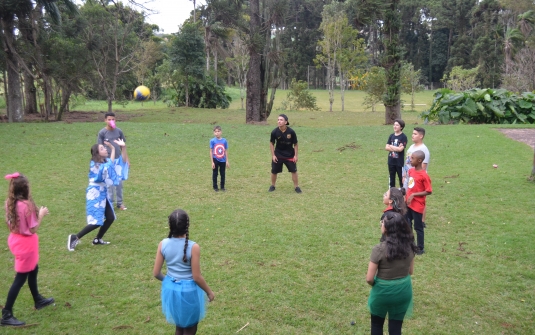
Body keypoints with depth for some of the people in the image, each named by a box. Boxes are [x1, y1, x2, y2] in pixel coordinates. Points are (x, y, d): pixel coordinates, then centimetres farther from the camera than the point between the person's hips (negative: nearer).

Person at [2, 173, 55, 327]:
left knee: (33, 269, 26)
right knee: (20, 278, 2)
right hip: (25, 243, -9)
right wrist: (41, 214, -7)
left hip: (15, 239, 9)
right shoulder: (26, 205, -26)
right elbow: (33, 229, -19)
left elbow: (8, 223, 7)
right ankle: (6, 315, 7)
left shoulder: (9, 203, -3)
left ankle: (38, 300, 45)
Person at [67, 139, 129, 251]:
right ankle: (75, 238, 2)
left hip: (103, 193, 8)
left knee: (110, 218, 9)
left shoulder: (106, 161, 5)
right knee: (97, 222, -11)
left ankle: (97, 239, 24)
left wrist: (123, 147, -13)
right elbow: (110, 167, -31)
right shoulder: (94, 165, -18)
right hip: (95, 194, -8)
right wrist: (113, 149, -28)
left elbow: (123, 162, 1)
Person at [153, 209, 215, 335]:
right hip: (188, 290, -4)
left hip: (170, 289, 4)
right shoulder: (193, 247, -23)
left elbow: (156, 273, -4)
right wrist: (209, 292, -1)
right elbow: (197, 277, -18)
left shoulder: (163, 244, -11)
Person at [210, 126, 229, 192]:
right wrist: (212, 162, -10)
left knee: (223, 174, 11)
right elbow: (211, 151, -7)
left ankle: (222, 187, 24)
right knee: (215, 174, 9)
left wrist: (227, 161, 3)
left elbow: (226, 151, 2)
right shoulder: (212, 141, -10)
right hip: (215, 160, -2)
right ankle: (215, 187, 22)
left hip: (223, 160, 2)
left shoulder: (224, 141, -5)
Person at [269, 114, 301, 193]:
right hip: (278, 155, 1)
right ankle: (272, 185, 29)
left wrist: (295, 155, -8)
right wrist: (273, 155, -5)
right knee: (274, 171, 7)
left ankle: (296, 186, 19)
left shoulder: (291, 132, -19)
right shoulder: (274, 132, -16)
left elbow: (295, 144, -7)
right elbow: (271, 143, -1)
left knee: (294, 170, 3)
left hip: (290, 155, -1)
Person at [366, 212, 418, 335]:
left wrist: (375, 285, 2)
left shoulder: (379, 249, -24)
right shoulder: (409, 246, -9)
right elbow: (411, 271, 4)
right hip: (403, 291, 4)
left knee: (377, 324, 22)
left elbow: (369, 279, -18)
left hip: (383, 291, -4)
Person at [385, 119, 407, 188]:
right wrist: (396, 148, -13)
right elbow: (386, 147, 0)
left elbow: (400, 149, -18)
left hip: (400, 162, -5)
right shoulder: (391, 136, 7)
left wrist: (391, 146, -6)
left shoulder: (403, 137, -9)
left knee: (401, 178, 4)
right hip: (391, 161, 5)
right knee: (391, 178, 14)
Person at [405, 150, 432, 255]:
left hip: (417, 205, -7)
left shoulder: (424, 175, -21)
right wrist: (407, 197, 9)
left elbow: (429, 191, -19)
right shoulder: (411, 171, 2)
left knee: (418, 227, 7)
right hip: (408, 203, 8)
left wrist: (413, 195, -21)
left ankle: (420, 248, 22)